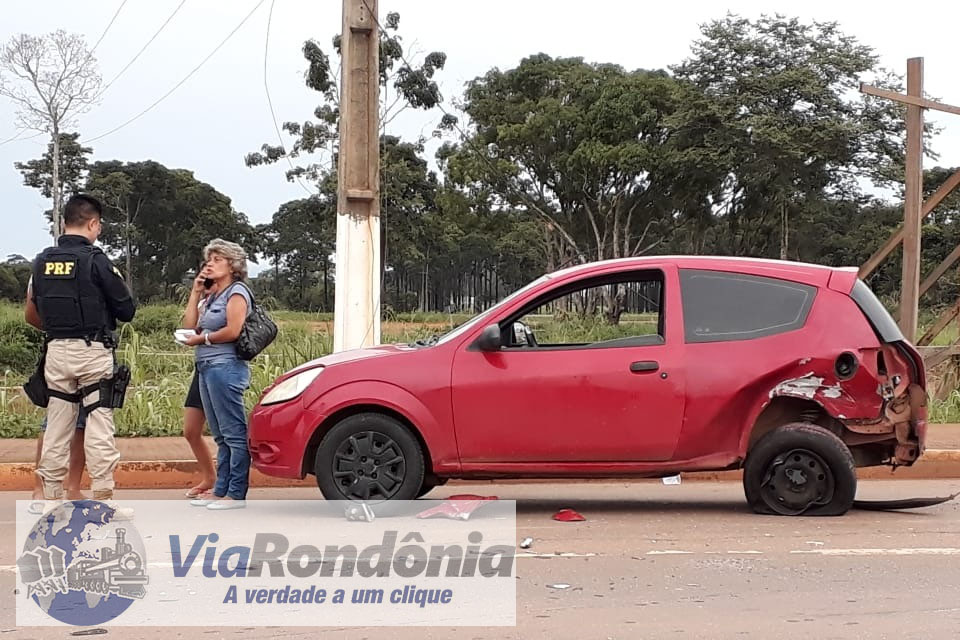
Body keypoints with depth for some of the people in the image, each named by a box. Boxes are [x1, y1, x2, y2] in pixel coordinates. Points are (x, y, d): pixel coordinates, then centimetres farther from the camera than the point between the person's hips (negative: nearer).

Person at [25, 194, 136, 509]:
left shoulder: (42, 261, 7)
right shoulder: (96, 260, -11)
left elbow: (33, 314, 13)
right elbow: (127, 310, -7)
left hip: (57, 351, 5)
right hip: (93, 351, -5)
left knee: (56, 427, 9)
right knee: (99, 425, -3)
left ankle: (52, 497, 13)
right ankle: (103, 497, -3)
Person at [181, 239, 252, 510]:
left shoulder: (236, 292, -4)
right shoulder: (212, 296, 23)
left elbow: (233, 331, -16)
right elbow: (189, 326, 14)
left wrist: (201, 339, -5)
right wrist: (195, 292, 12)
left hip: (225, 367, -10)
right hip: (207, 368, 10)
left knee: (234, 433, -8)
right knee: (221, 436, 11)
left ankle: (236, 494, -9)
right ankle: (220, 491, 14)